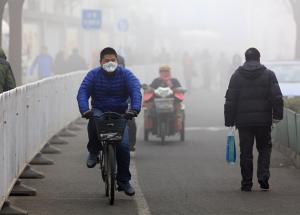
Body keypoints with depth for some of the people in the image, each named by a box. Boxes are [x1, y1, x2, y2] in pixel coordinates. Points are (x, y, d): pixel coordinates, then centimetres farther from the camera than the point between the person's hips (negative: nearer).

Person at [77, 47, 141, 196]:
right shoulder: (94, 75, -3)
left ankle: (124, 181, 3)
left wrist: (134, 109, -38)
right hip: (99, 111, 0)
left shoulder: (125, 74, -4)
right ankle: (93, 152, -10)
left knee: (123, 146, -16)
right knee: (94, 122, -37)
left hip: (120, 114, 0)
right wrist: (85, 110, -35)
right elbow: (82, 92, -15)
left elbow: (135, 90, -19)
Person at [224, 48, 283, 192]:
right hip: (263, 120, 0)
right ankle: (263, 177, -3)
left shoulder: (237, 76, 3)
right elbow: (277, 97, -7)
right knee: (264, 148, 14)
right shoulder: (268, 75, 1)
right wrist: (277, 115, -1)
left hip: (243, 121, 0)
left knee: (246, 152, 6)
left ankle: (246, 184, 6)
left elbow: (230, 101, 2)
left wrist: (229, 121, 5)